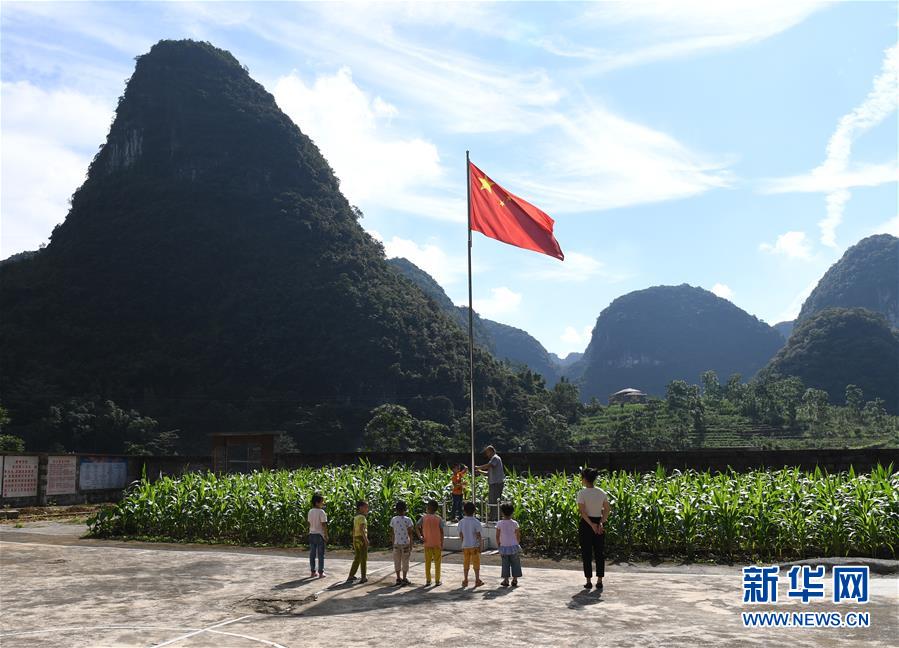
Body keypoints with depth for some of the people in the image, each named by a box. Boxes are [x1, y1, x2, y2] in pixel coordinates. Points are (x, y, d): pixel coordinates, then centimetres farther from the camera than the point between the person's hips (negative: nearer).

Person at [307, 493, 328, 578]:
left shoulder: (310, 511, 5)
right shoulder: (321, 512, -14)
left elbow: (309, 523, 10)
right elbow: (324, 525, -15)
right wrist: (326, 536, -9)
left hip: (312, 534, 6)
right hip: (320, 534, -6)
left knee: (312, 554, 9)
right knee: (321, 554, 1)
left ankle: (312, 572, 13)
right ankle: (321, 573, 4)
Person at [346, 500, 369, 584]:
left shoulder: (356, 517, 15)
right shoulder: (362, 517, -12)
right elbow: (361, 529, -24)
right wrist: (366, 539, -28)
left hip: (356, 539, 8)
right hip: (362, 538, -8)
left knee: (357, 559, 16)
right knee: (363, 558, 1)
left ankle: (351, 576, 15)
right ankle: (363, 578, 5)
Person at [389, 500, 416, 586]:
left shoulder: (393, 520, -1)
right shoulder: (407, 520, -9)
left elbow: (391, 533, 2)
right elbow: (410, 534, -8)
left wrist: (392, 543, 12)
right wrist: (411, 545, -1)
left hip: (396, 543, 2)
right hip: (405, 543, -2)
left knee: (397, 562, 10)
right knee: (405, 562, 6)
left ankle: (398, 579, 13)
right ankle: (404, 579, 7)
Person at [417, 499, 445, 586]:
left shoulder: (424, 517, -1)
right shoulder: (439, 518, -4)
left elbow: (418, 527, -13)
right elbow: (441, 532, -4)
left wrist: (421, 536, -6)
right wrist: (442, 544, 0)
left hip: (427, 543, 1)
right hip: (437, 544, -1)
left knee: (427, 562, 9)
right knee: (437, 562, 6)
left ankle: (428, 580, 11)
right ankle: (437, 580, 7)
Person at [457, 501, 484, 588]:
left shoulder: (461, 522, -3)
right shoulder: (476, 522, -12)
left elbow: (460, 535, 3)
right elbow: (478, 535, -11)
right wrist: (480, 545, -4)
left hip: (465, 546, 3)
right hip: (475, 546, -3)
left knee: (466, 564, 11)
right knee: (476, 563, 7)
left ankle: (465, 581, 14)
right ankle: (477, 580, 10)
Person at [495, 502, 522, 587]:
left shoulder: (499, 524, -7)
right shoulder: (514, 523, -6)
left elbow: (497, 536, -4)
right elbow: (518, 536, -2)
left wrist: (498, 545, 9)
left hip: (504, 547, 0)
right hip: (514, 546, 0)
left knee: (505, 564, 8)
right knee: (515, 564, 10)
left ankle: (506, 580, 8)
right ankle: (515, 580, 12)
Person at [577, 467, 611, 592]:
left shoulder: (582, 493, -11)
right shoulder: (602, 493, 2)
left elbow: (582, 511, -18)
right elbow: (607, 510, -2)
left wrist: (591, 524, -17)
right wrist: (601, 523, -8)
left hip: (586, 524, -4)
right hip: (599, 523, 4)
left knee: (587, 553, 6)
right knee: (600, 552, 11)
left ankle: (589, 581, 9)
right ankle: (599, 581, 11)